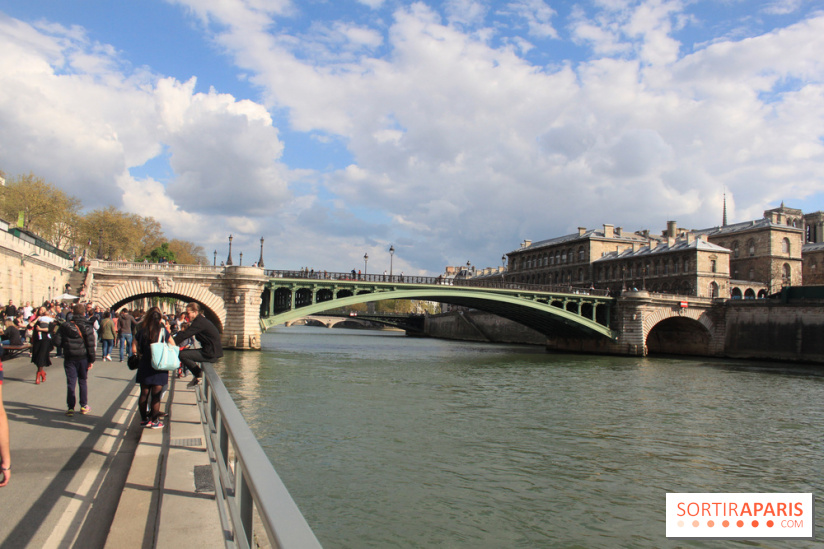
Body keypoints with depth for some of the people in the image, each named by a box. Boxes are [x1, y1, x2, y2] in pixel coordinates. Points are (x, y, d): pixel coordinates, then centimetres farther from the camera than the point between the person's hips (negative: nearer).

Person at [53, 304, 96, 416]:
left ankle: (71, 408, 2)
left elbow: (57, 341, -5)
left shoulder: (65, 326, -2)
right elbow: (90, 345, -9)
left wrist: (66, 345, 16)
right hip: (83, 357, 0)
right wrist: (91, 360, -3)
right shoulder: (86, 327, -6)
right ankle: (84, 406, 17)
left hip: (69, 358, 0)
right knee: (83, 381, 12)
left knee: (70, 382, 4)